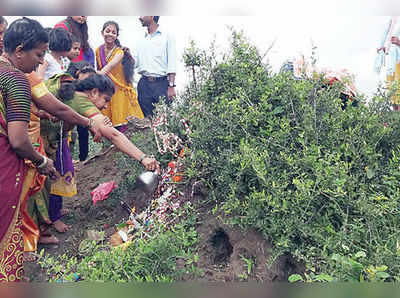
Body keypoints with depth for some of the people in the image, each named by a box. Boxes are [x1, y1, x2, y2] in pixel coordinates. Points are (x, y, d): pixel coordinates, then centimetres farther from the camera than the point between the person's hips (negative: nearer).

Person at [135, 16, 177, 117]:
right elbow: (135, 63, 18)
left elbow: (172, 64, -5)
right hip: (144, 84, 5)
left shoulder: (166, 36, 3)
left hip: (162, 83, -4)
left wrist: (171, 87, -13)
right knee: (147, 117, 5)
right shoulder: (141, 41, 18)